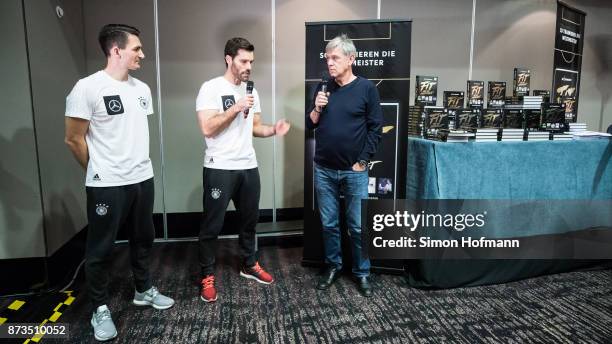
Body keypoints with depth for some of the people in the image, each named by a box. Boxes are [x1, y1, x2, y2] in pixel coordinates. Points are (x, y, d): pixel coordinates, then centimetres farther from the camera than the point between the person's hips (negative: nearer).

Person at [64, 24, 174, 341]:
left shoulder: (142, 89, 7)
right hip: (107, 186, -6)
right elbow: (74, 139, -9)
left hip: (143, 179, 6)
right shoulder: (88, 88, -14)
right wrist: (100, 172, 3)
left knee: (142, 240, 18)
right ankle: (100, 310, 25)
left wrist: (136, 165, 16)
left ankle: (144, 291, 37)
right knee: (101, 249, 8)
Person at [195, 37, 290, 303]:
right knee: (212, 225, 3)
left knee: (249, 219, 17)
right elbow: (207, 129, -18)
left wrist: (272, 130, -5)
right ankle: (207, 277, 18)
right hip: (219, 168, -6)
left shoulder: (251, 92, 11)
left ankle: (249, 265, 35)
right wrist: (236, 108, -21)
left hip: (248, 167, 7)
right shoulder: (211, 88, -10)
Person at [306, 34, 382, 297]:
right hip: (324, 170, 3)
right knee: (329, 224, 12)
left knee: (357, 226, 5)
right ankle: (333, 266, 29)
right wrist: (317, 109, -8)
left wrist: (363, 161, -7)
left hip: (354, 171, -3)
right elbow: (310, 125, 12)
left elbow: (375, 129, -3)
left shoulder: (366, 88, -3)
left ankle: (362, 272, 22)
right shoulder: (323, 88, 7)